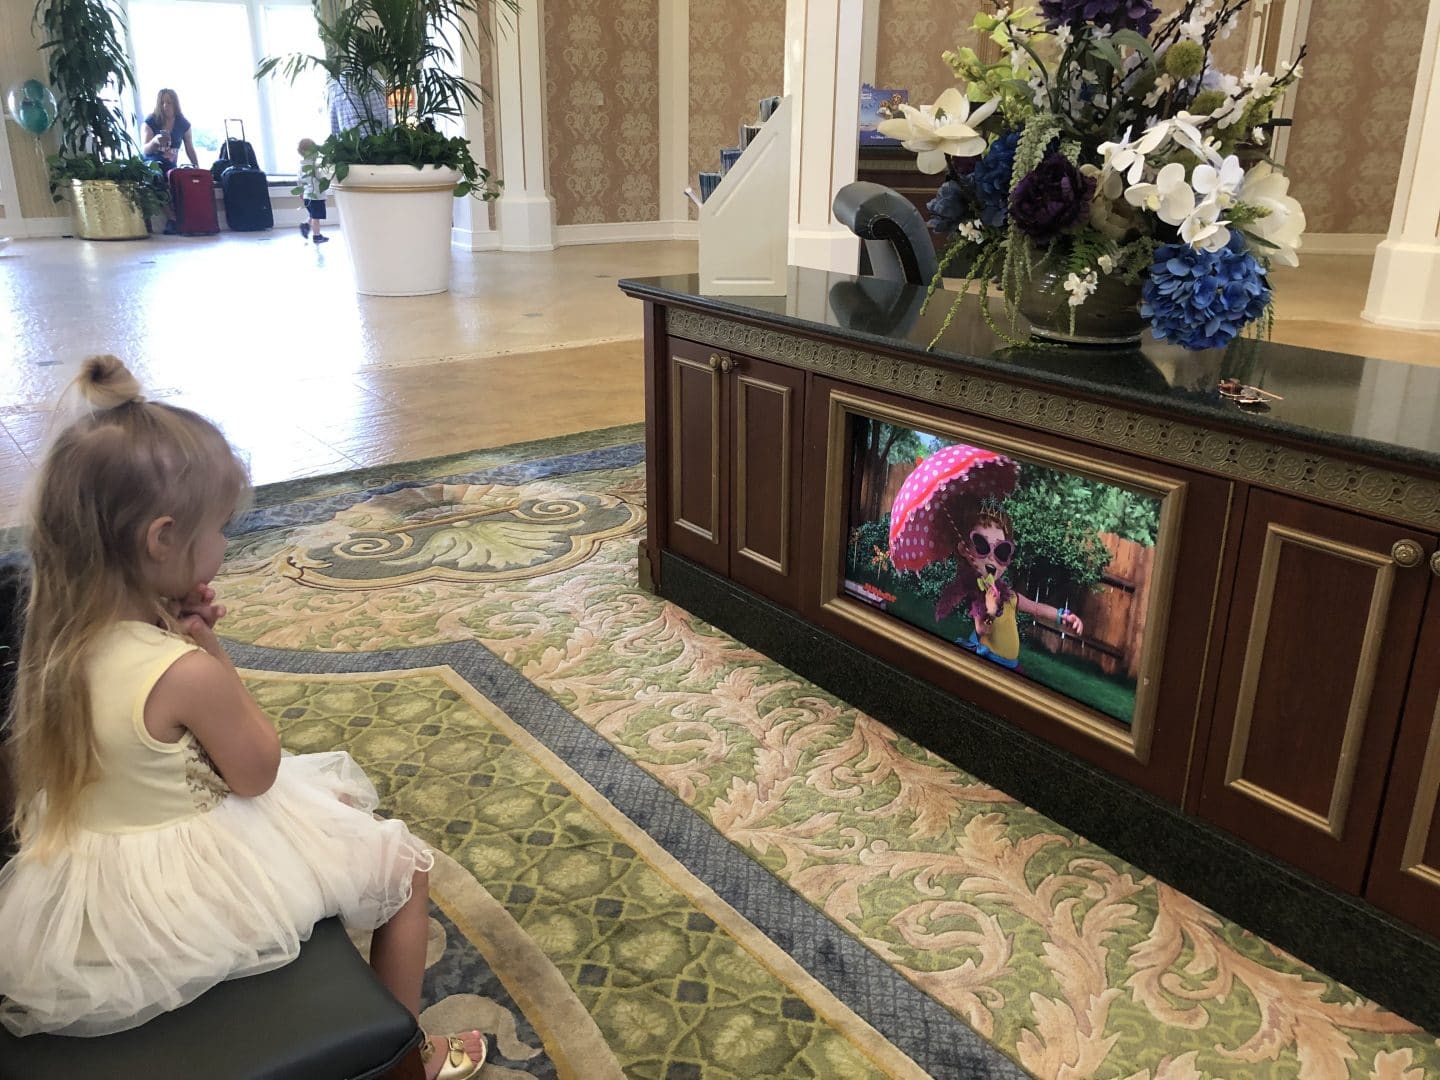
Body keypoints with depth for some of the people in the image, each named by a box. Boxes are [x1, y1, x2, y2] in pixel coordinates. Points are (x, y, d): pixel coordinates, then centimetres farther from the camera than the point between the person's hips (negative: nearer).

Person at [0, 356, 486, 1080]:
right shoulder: (185, 674, -32)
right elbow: (258, 772, -15)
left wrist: (177, 634, -10)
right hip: (172, 896, -8)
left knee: (335, 782, 25)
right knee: (402, 864, 7)